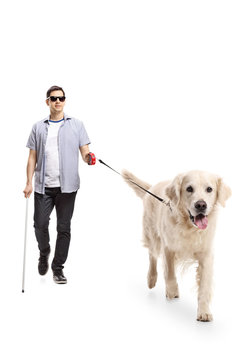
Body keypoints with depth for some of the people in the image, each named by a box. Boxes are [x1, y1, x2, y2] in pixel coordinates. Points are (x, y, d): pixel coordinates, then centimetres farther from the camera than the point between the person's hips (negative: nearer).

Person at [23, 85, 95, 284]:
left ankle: (58, 267, 15)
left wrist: (89, 157, -21)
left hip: (67, 186, -1)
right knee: (40, 224, -4)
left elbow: (85, 152, 3)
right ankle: (44, 253, 26)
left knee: (64, 228, 3)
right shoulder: (38, 128, 10)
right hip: (43, 186, 1)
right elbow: (32, 157, 9)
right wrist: (29, 183, 1)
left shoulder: (76, 125, 7)